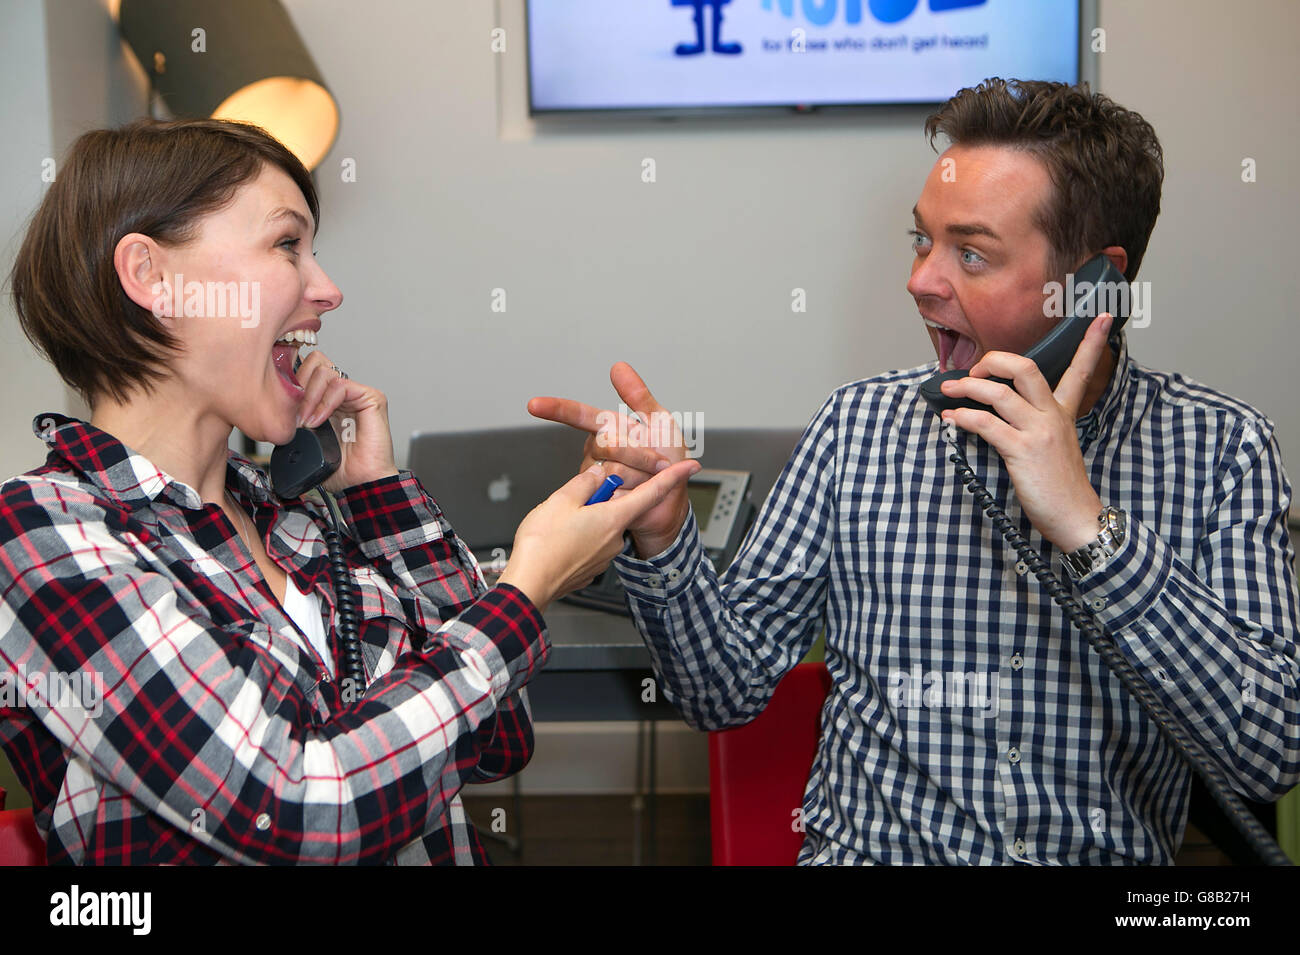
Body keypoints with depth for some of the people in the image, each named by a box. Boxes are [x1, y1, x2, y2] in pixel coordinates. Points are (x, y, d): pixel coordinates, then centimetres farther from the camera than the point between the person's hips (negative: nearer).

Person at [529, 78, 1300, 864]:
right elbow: (729, 690, 2)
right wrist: (665, 534, -15)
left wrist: (1088, 526, -19)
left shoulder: (1221, 447, -2)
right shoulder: (862, 423, 1)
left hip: (1112, 854, 1)